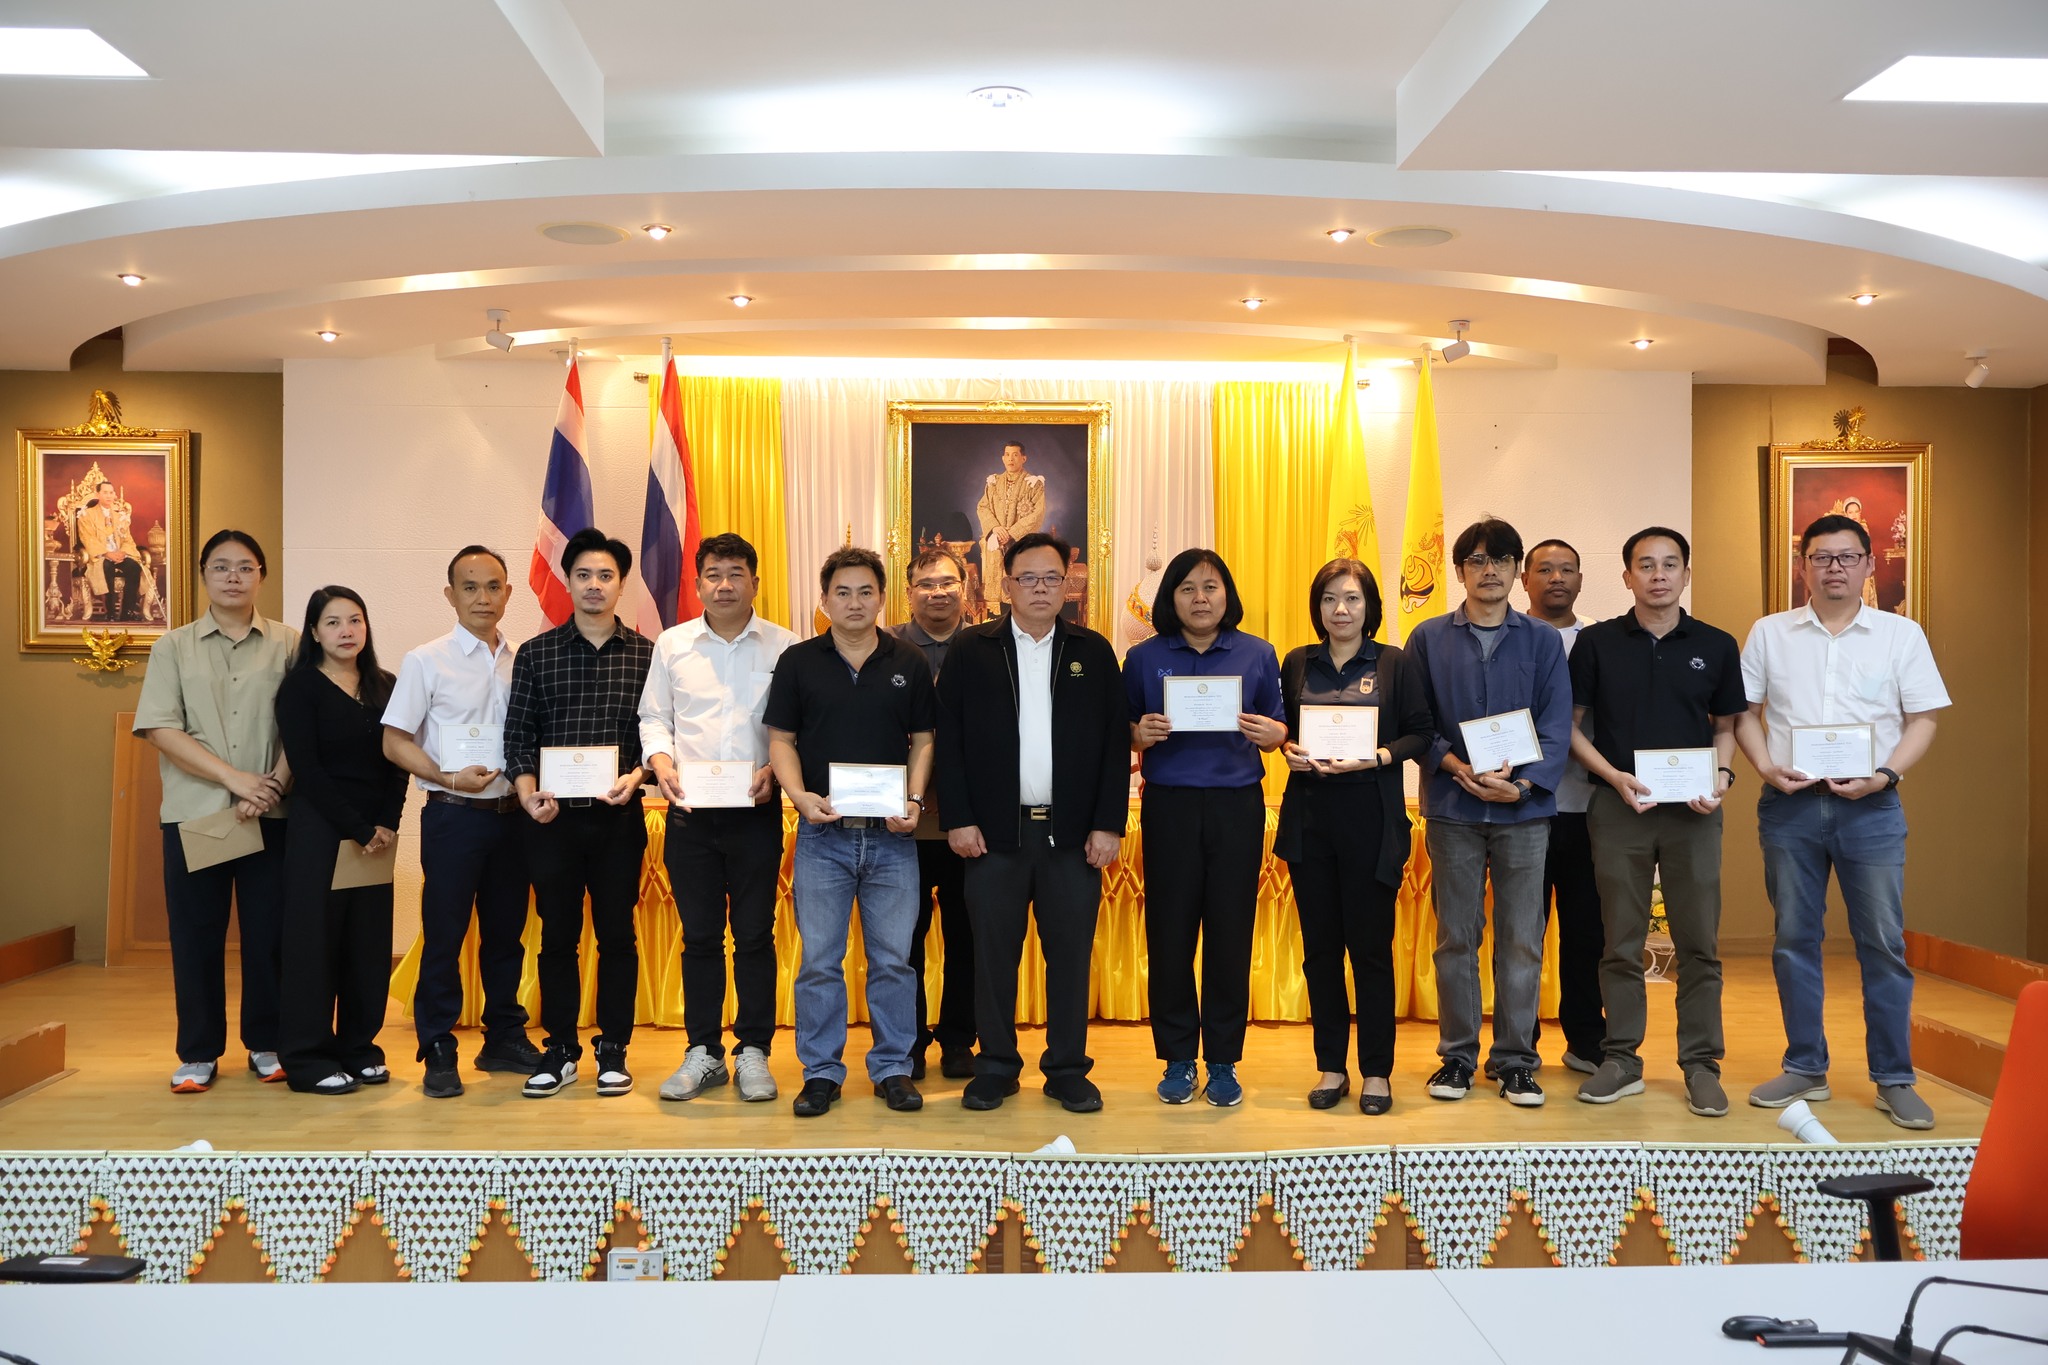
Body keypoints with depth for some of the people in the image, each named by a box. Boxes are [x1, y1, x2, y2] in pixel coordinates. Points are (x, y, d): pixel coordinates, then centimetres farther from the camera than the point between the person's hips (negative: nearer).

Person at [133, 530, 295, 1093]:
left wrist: (272, 786, -14)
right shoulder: (174, 648, 6)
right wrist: (234, 777, -13)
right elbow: (161, 730, -3)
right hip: (193, 812, 1)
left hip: (271, 814, 0)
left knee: (269, 932, 4)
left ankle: (266, 1043, 18)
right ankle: (198, 1053, 17)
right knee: (196, 935, 5)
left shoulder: (288, 645, 5)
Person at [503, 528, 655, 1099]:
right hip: (554, 817, 1)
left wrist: (635, 777, -15)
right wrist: (528, 794, -12)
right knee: (557, 935, 7)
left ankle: (613, 1050, 18)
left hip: (620, 816, 0)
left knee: (617, 934, 6)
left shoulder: (646, 654, 4)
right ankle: (560, 1051, 19)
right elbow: (518, 736, 3)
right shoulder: (535, 654, 5)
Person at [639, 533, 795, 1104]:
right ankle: (703, 1053, 19)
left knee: (755, 934, 5)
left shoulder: (783, 646, 0)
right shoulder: (672, 644, 7)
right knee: (699, 935, 9)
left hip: (756, 811, -2)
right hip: (690, 811, 2)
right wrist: (661, 762, -7)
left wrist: (774, 769, -14)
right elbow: (654, 717, 10)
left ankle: (753, 1053, 16)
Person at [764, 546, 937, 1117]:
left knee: (893, 958, 6)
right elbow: (781, 739, 4)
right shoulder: (799, 662, 4)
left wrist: (914, 800, -7)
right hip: (823, 834, 0)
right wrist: (800, 795, -12)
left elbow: (923, 740, 8)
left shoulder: (909, 664, 6)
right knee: (819, 960, 4)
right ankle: (821, 1072, 17)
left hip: (891, 835, 1)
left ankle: (893, 1068, 19)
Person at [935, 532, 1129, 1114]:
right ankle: (996, 1067, 19)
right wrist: (957, 819, -6)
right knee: (994, 953, 6)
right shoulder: (972, 650, 4)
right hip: (995, 831, 0)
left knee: (1070, 954, 6)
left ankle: (1068, 1070, 18)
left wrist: (1109, 824, -3)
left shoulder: (1094, 652, 7)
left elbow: (1116, 743, 4)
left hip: (1073, 834, 1)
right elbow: (948, 739, 1)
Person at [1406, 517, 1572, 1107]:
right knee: (1456, 937, 6)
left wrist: (1522, 785, -14)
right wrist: (1456, 765, -14)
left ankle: (1515, 1060, 14)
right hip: (1452, 808, 0)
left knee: (1522, 940, 3)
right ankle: (1457, 1056, 16)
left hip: (1524, 809, 0)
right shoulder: (1428, 638, 6)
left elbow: (1556, 727, 0)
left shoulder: (1542, 640, 7)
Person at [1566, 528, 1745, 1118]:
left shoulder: (1717, 646, 6)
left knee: (1699, 943, 3)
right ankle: (1620, 1061, 16)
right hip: (1618, 807, -1)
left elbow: (1725, 725, 12)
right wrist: (1614, 776, -10)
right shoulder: (1597, 642, 2)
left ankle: (1701, 1065, 13)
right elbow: (1570, 723, 3)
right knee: (1621, 943, 6)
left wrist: (1720, 775, -7)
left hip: (1692, 811, 1)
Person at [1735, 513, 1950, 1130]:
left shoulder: (1902, 634, 5)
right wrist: (1765, 767, -9)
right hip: (1789, 803, 1)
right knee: (1794, 939, 7)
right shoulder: (1769, 634, 8)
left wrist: (1885, 775, -12)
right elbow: (1745, 713, 8)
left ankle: (1894, 1079, 11)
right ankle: (1805, 1069, 18)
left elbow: (1922, 720, 3)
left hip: (1870, 806, -1)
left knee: (1883, 943, 1)